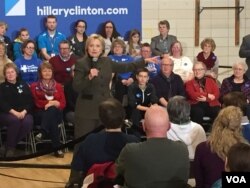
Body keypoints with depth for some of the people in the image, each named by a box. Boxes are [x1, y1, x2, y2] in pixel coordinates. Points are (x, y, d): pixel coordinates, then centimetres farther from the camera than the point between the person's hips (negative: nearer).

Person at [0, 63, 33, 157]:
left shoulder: (24, 85, 18)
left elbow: (30, 101, 8)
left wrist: (24, 112, -12)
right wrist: (14, 112, -19)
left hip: (23, 113, 2)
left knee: (28, 122, -33)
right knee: (15, 120, -37)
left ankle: (11, 146, -19)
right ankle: (10, 147, -21)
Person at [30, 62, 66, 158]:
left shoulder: (58, 86, 19)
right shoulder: (34, 86, 15)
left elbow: (63, 104, 9)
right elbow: (36, 102, 0)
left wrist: (54, 103, -14)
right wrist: (49, 103, -14)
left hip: (56, 114, 1)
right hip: (40, 114, -1)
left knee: (51, 110, -39)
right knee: (52, 120, -39)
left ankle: (42, 133, -49)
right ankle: (57, 148, -45)